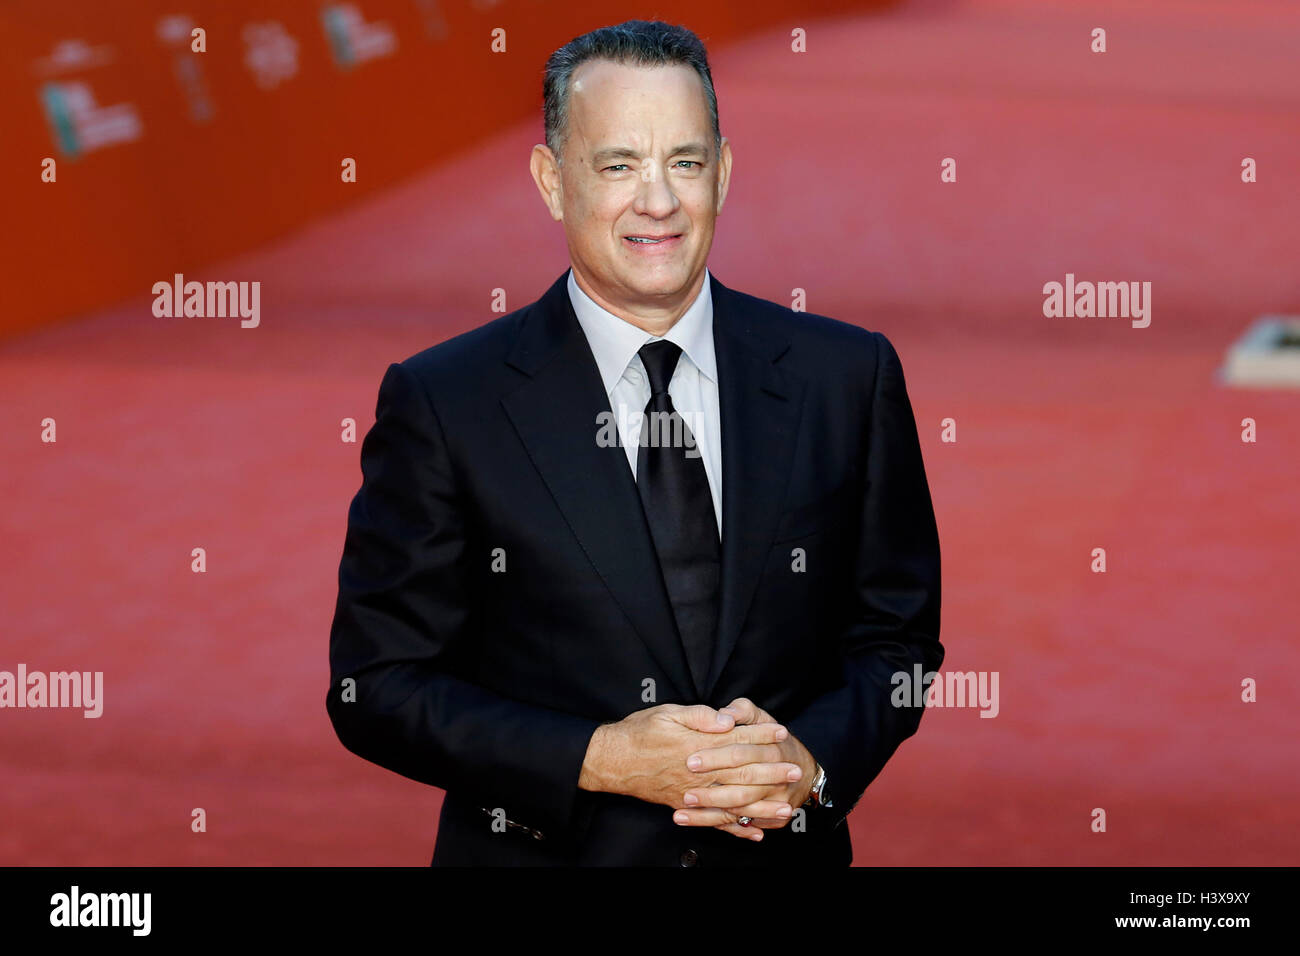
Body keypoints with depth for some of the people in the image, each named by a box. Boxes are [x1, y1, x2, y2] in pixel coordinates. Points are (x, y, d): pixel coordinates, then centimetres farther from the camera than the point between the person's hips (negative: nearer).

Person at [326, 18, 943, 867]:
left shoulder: (846, 377, -3)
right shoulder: (442, 403, -10)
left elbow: (899, 638, 3)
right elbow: (376, 686, -9)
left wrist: (810, 761, -16)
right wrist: (597, 759, -20)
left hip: (784, 849, 2)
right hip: (543, 850, -2)